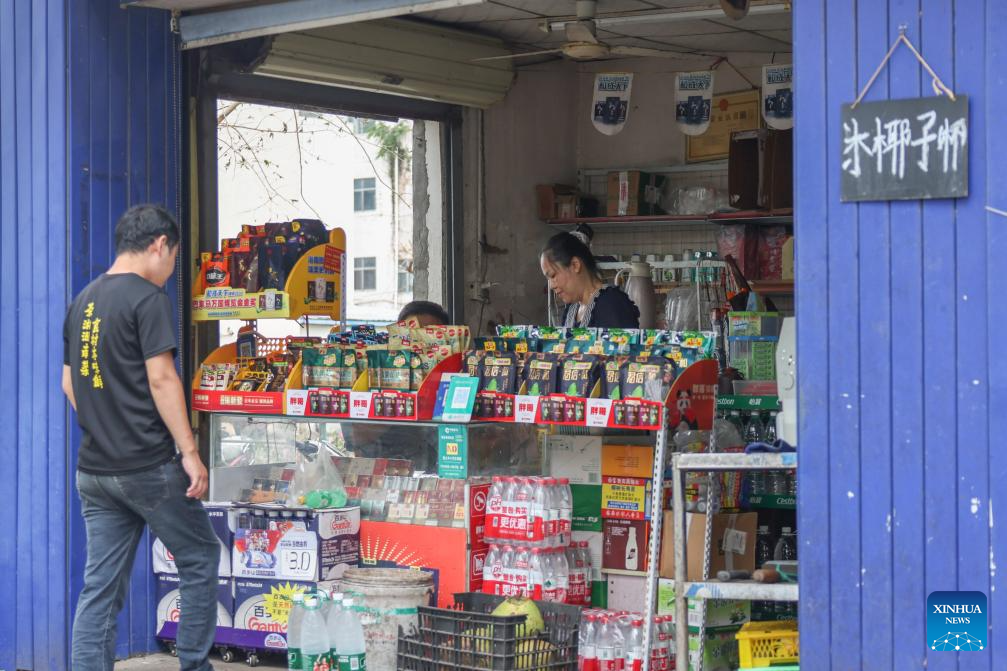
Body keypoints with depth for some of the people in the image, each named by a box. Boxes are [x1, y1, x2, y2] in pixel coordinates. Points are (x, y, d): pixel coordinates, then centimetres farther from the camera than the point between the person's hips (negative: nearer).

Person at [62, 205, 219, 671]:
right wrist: (189, 453, -15)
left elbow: (69, 383, 18)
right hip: (148, 467, -7)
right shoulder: (147, 298, -10)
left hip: (94, 470, 7)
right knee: (200, 558, 10)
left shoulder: (83, 301, 13)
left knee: (101, 586, 8)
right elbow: (161, 378, -17)